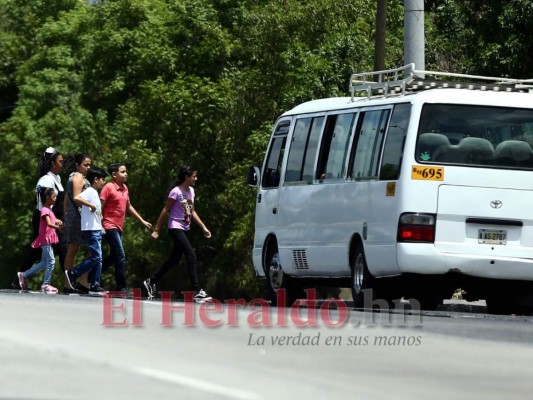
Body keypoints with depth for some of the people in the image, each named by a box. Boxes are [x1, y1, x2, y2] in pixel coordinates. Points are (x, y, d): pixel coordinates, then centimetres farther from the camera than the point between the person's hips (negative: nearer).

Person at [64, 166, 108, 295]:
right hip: (90, 230, -10)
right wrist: (91, 205, -25)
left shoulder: (95, 193, 19)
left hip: (96, 230, 10)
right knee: (96, 256, -13)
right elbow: (77, 198, -29)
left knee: (98, 258, 7)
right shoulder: (89, 192, -10)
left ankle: (94, 286, 6)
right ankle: (72, 274, -6)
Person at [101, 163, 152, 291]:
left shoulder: (124, 188, 13)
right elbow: (100, 207, -13)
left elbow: (129, 207, 24)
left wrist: (142, 221, 26)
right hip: (110, 226, -9)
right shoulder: (109, 187, -11)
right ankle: (122, 287, -9)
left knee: (114, 257, 13)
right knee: (121, 256, -12)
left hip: (118, 228, 9)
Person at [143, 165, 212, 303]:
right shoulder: (176, 192, -15)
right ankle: (197, 292, -20)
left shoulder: (191, 191, 9)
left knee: (175, 259, 14)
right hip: (175, 228, -9)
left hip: (185, 229, 9)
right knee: (191, 255, -17)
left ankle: (151, 281, 31)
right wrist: (157, 230, -10)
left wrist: (203, 227, 14)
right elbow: (165, 211, -11)